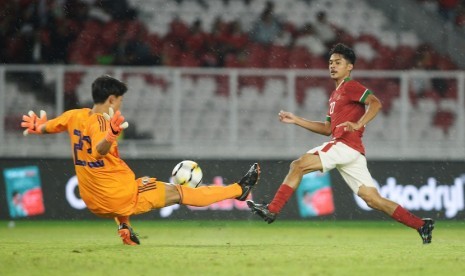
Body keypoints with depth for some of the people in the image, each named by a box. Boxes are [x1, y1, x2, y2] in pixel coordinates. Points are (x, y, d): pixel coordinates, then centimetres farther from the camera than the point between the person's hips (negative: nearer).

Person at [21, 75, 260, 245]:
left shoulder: (75, 116, 0)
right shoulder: (101, 122, -21)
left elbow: (49, 127, 16)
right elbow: (98, 152, -40)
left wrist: (37, 127, 37)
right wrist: (111, 134, -56)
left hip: (94, 204, 8)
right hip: (123, 199, -8)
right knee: (178, 192, 2)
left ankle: (124, 227, 32)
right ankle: (239, 190, 10)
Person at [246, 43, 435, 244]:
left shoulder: (350, 86, 0)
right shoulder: (335, 95, 29)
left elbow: (375, 103, -16)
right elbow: (327, 129, 31)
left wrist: (358, 125, -29)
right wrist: (296, 120, 26)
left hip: (346, 145, -9)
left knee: (298, 166, -11)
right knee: (374, 200, 3)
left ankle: (272, 210, -12)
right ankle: (421, 225, 1)